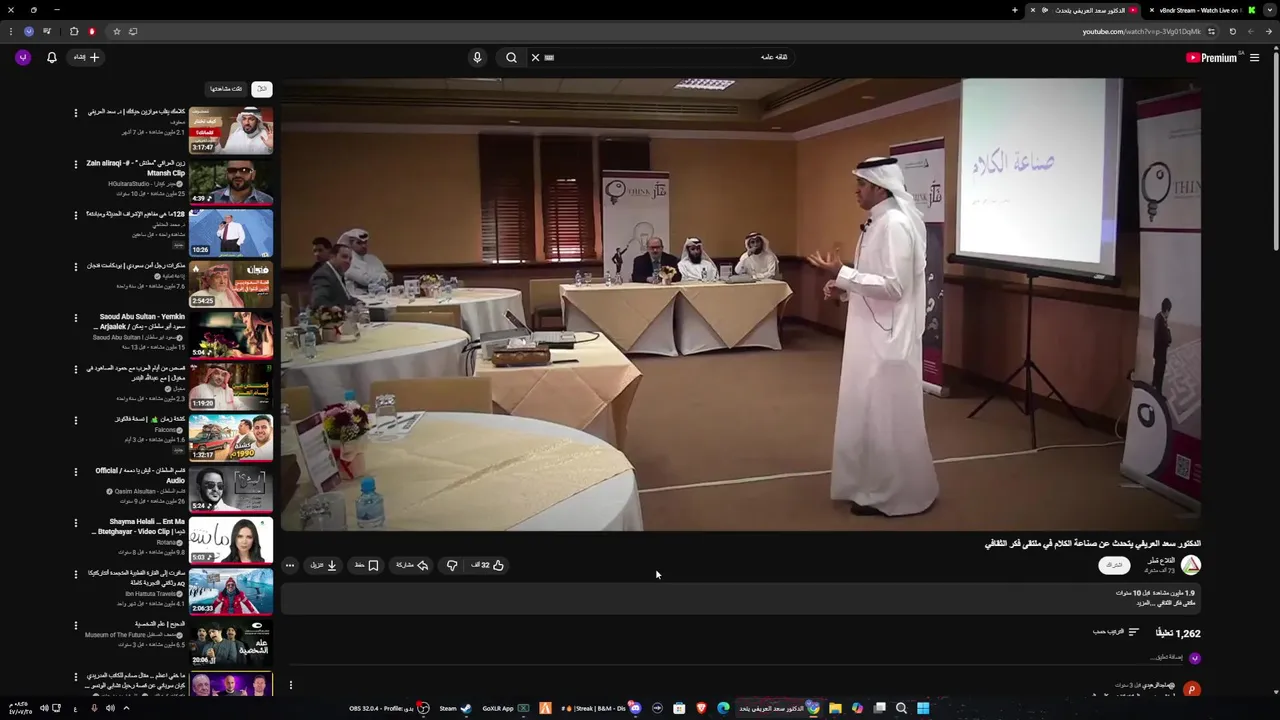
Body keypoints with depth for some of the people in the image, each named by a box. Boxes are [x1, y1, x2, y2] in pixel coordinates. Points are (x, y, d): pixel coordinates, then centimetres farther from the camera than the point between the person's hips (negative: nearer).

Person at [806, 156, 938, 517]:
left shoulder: (896, 224, -19)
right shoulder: (879, 222, 12)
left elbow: (894, 285, -25)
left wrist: (843, 274, -23)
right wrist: (843, 285, 6)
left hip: (888, 337, -10)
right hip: (873, 333, 10)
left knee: (886, 415, 0)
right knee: (870, 411, 18)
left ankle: (894, 495, 12)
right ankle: (878, 484, 30)